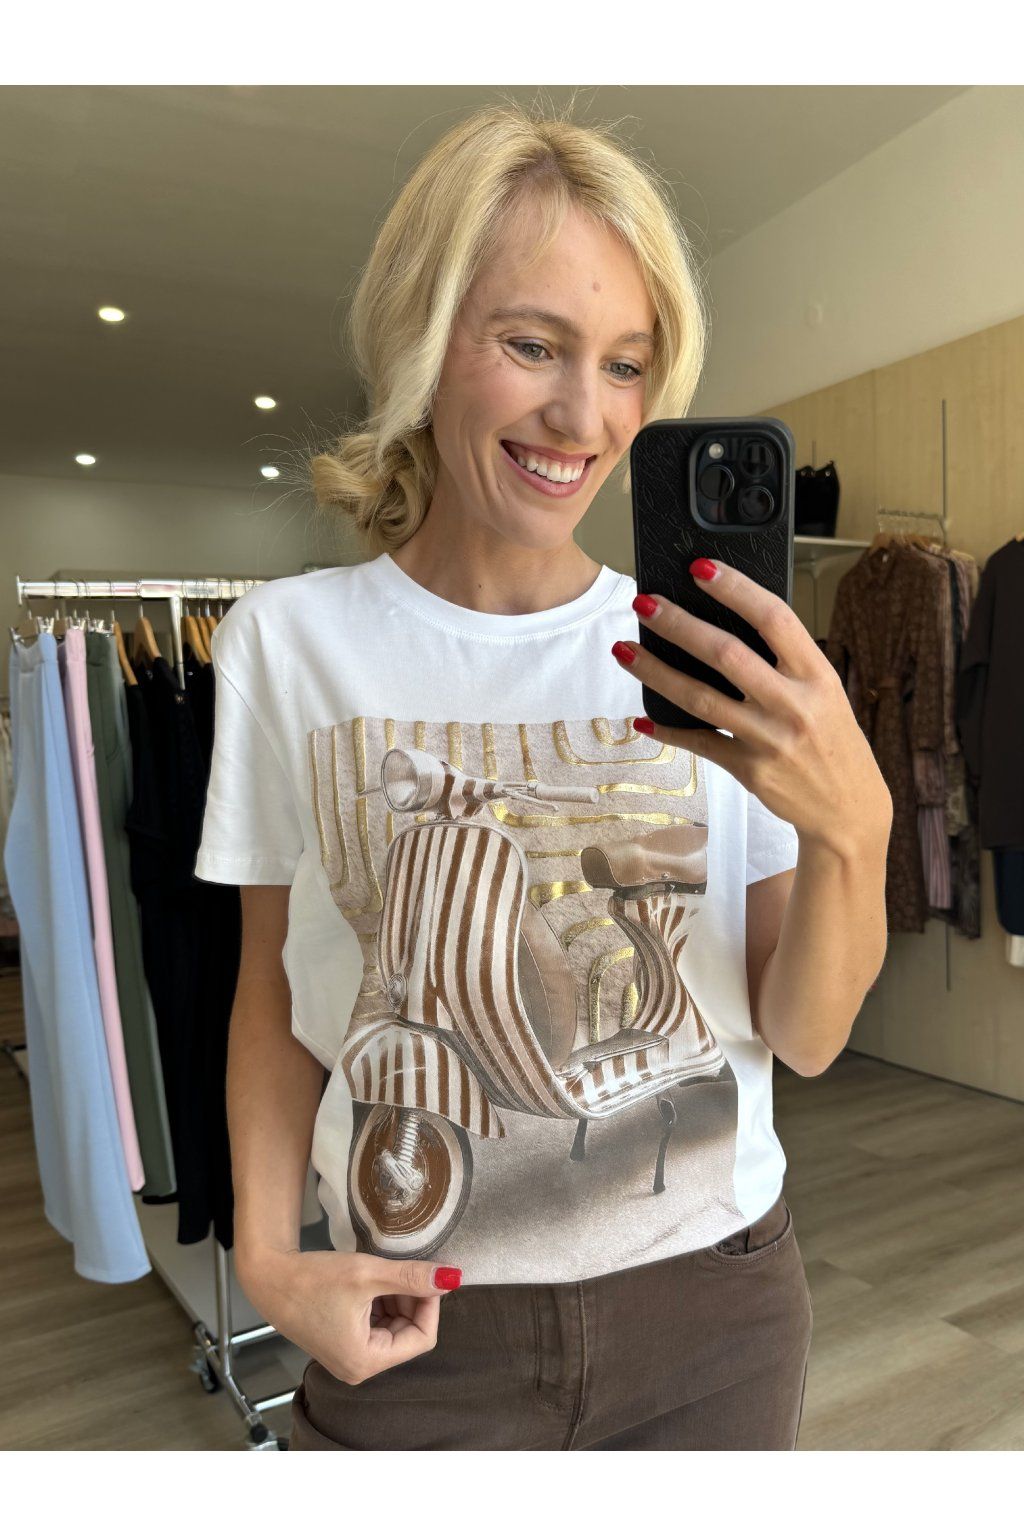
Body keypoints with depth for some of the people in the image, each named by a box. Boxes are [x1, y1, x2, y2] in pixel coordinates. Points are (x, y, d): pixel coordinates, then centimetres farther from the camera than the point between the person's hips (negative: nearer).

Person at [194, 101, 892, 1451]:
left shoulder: (712, 655, -7)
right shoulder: (287, 640, -8)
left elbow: (807, 1039, -7)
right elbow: (275, 988, 2)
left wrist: (851, 829, -25)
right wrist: (265, 1251, -9)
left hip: (713, 1306, 2)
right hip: (415, 1330, -1)